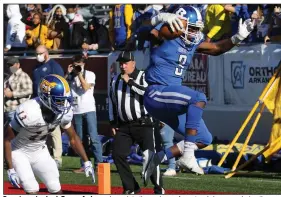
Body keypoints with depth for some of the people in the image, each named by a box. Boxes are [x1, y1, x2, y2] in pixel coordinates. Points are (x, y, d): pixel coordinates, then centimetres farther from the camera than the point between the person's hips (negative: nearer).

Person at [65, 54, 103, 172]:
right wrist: (68, 74, -5)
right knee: (79, 139, 7)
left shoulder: (89, 74, 2)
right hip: (76, 111, 4)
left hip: (89, 110, -4)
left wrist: (79, 73, -11)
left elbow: (86, 87, -14)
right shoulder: (71, 76, 11)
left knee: (93, 137, -11)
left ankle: (99, 163, -12)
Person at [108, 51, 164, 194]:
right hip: (123, 126, 6)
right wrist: (113, 123, 15)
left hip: (143, 124, -6)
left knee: (149, 156, -10)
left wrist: (130, 82, -20)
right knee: (117, 155, -1)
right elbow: (112, 103, 20)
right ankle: (130, 188, 11)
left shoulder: (143, 76, -4)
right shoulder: (115, 81, 13)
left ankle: (159, 189, 2)